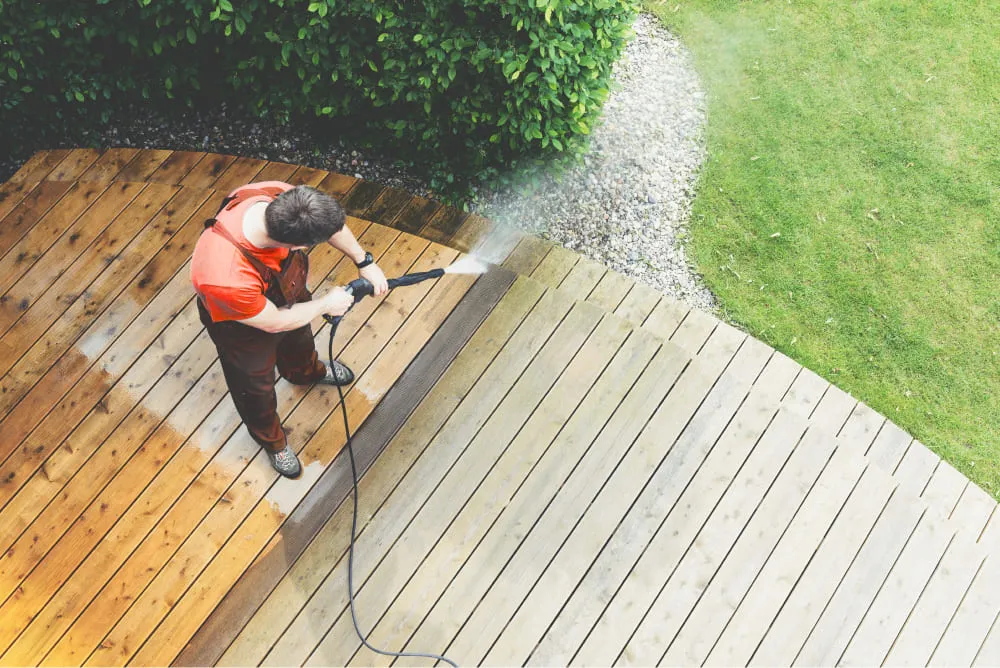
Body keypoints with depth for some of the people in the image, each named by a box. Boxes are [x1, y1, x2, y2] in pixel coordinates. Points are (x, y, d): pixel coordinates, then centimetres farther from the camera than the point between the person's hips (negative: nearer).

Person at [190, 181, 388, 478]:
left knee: (300, 336, 38)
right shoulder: (226, 279, -51)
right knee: (256, 386, 27)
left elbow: (330, 221, -12)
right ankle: (271, 439, 60)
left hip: (288, 292, 5)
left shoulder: (280, 196, -36)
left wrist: (365, 262, -4)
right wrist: (325, 304, -15)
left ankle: (306, 371, 75)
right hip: (245, 326, -5)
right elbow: (275, 323, -29)